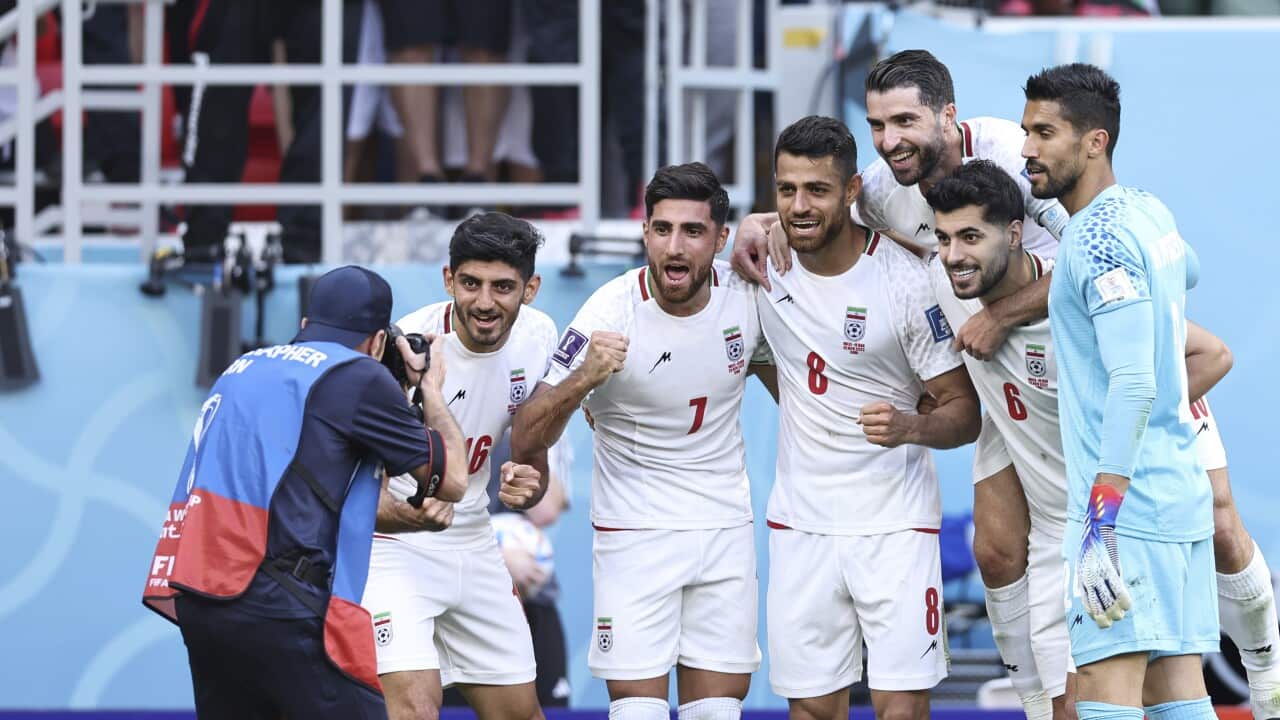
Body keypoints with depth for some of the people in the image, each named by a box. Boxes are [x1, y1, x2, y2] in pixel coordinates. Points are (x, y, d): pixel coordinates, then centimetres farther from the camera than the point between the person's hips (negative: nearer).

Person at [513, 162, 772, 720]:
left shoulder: (747, 298, -5)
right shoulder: (610, 313, -17)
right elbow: (524, 440, -20)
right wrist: (582, 380, -35)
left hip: (727, 528, 4)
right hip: (634, 532, -4)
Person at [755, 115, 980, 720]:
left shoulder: (904, 280, -13)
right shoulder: (764, 266, -1)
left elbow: (964, 413, -9)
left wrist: (909, 427, -27)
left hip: (894, 523, -4)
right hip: (800, 524, 4)